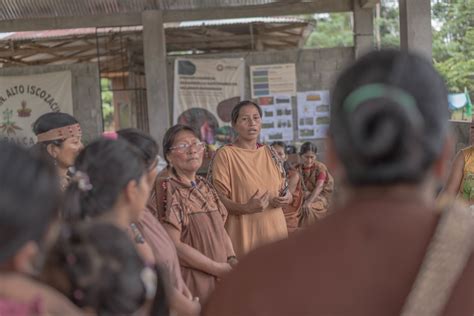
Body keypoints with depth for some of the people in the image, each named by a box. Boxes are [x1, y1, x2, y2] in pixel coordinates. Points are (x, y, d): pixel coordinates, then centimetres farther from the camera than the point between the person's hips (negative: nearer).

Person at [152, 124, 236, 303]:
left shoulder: (205, 187, 10)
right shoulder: (168, 190, -12)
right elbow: (173, 245, -19)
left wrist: (232, 261, -4)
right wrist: (218, 269, -17)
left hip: (221, 280, 7)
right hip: (191, 281, -7)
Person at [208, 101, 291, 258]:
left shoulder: (270, 153, 12)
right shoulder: (225, 154, -5)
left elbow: (284, 190, 20)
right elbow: (218, 198, -8)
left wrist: (286, 198, -3)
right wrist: (246, 208, -24)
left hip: (275, 232, 5)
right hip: (244, 234, -5)